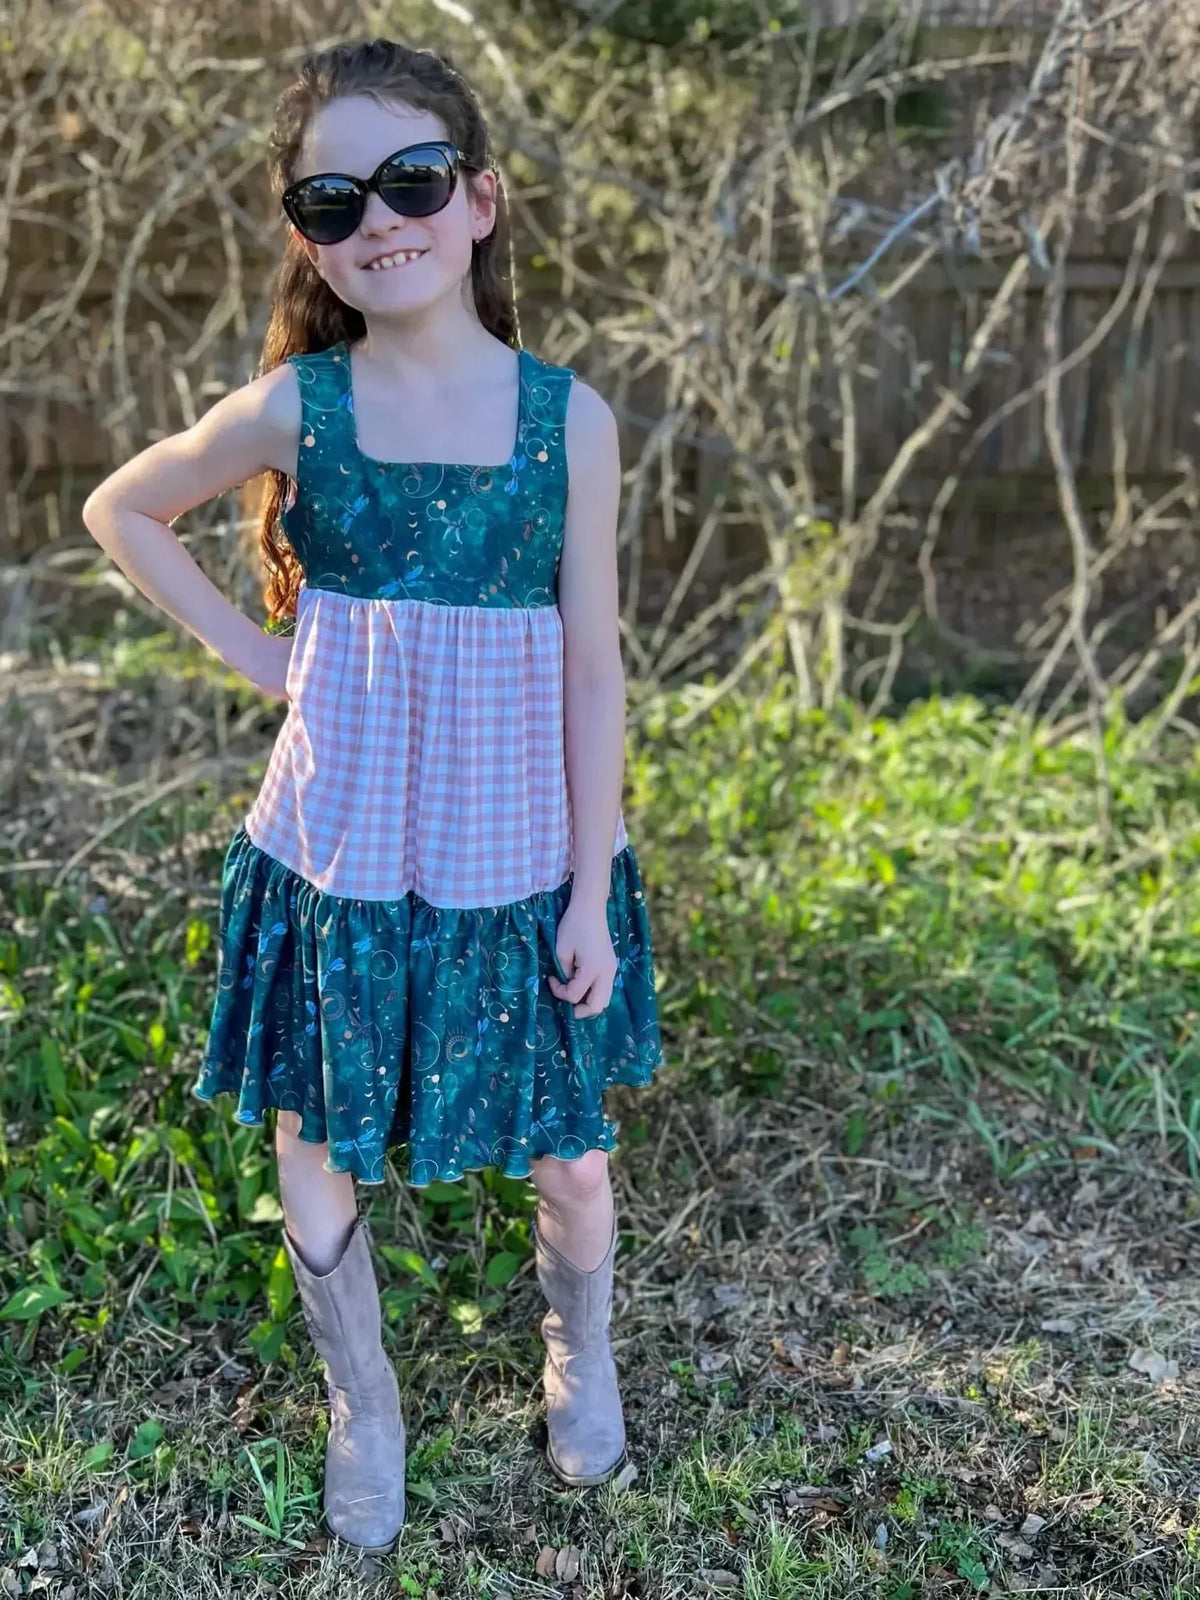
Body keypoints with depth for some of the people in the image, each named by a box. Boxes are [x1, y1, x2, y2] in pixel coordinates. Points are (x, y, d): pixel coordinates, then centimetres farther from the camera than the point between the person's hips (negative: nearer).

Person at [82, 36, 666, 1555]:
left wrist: (593, 891, -4)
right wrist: (251, 650, 0)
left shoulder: (567, 417, -8)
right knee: (320, 1154, 12)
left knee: (566, 1150, 13)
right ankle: (361, 1405, 40)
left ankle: (580, 1348, 46)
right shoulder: (294, 407, -7)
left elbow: (591, 667, -5)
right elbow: (120, 509, 9)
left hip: (517, 858, 0)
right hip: (337, 859, 1)